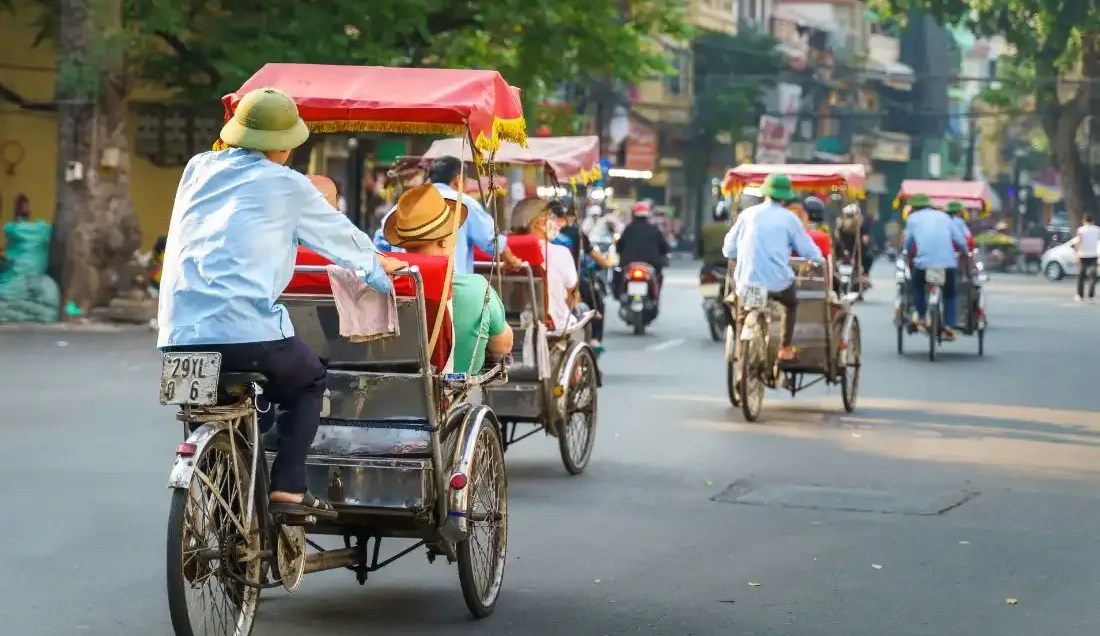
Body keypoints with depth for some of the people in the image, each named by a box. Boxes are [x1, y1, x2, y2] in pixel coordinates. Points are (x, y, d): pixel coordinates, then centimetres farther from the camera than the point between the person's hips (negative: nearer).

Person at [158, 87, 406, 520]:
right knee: (309, 381, 22)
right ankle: (288, 488, 8)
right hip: (248, 334, -5)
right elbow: (339, 236, 18)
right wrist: (377, 267, 39)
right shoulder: (286, 186, 4)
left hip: (179, 336, 5)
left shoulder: (199, 169, 18)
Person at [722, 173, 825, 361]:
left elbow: (728, 250, 8)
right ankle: (785, 347, 21)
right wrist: (820, 260, 27)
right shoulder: (789, 218, 1)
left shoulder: (748, 214, 5)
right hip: (778, 282, -1)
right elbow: (808, 250, 6)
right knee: (791, 305, 30)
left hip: (747, 282, 1)